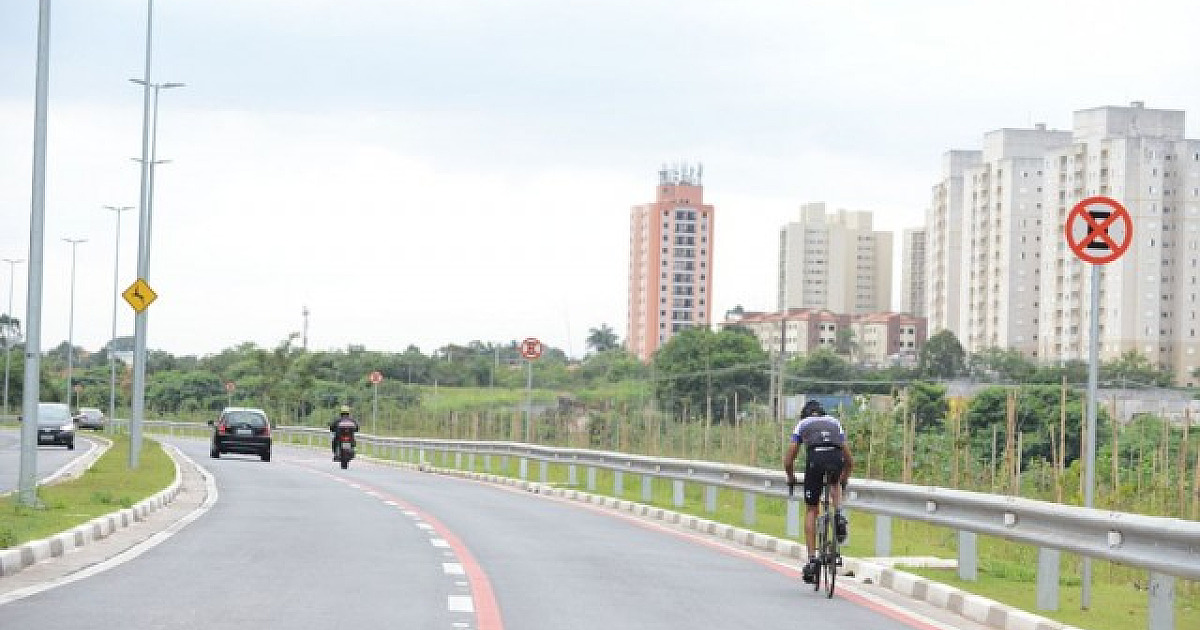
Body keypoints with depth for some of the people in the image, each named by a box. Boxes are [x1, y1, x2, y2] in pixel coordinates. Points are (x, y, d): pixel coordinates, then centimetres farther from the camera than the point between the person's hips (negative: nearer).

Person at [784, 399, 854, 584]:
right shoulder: (835, 423, 35)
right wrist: (843, 479, 52)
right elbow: (849, 461, 35)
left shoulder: (802, 424, 30)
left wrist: (791, 479, 44)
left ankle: (812, 559, 6)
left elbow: (788, 461, 25)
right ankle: (839, 515, 10)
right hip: (836, 459, 2)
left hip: (815, 459, -2)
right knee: (835, 485, 38)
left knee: (810, 511, 12)